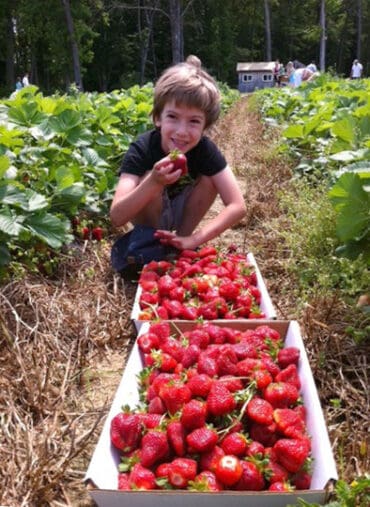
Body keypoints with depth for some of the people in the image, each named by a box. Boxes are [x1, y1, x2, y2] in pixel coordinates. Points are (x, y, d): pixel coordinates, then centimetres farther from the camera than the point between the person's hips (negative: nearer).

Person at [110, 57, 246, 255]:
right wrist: (154, 182, -56)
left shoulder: (205, 149, -24)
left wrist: (194, 240, -39)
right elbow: (117, 217, -40)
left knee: (210, 177, -21)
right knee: (148, 177, -31)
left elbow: (237, 206, -28)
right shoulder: (142, 149, -30)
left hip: (180, 212, 3)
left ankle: (180, 236, -5)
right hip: (147, 215, -3)